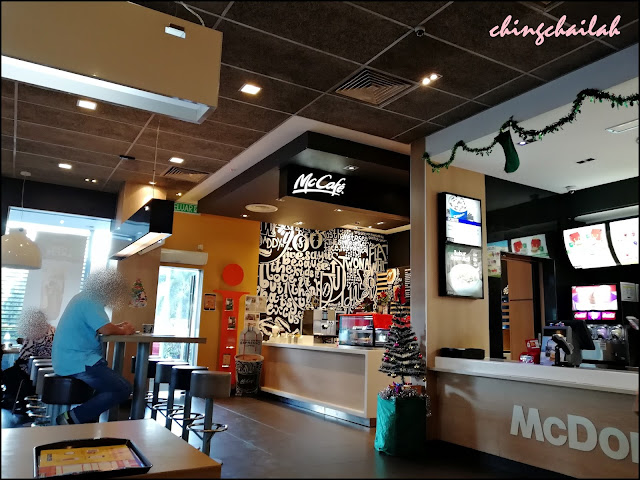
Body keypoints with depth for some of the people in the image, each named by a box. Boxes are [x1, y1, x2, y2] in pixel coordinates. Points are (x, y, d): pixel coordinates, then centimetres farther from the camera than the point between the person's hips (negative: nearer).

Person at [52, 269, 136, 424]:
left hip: (68, 359, 11)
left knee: (111, 380, 23)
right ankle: (72, 418, -13)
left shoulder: (85, 297, 14)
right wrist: (124, 331, -5)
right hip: (78, 362, -11)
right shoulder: (90, 302, -16)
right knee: (123, 389, -16)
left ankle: (89, 420, 16)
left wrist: (118, 327, 11)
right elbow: (106, 329, -24)